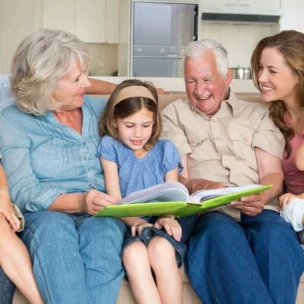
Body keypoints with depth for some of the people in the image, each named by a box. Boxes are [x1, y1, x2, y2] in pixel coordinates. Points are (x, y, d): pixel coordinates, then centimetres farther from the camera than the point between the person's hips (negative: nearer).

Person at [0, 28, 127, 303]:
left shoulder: (101, 109, 15)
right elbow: (22, 191, -8)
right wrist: (78, 201, -25)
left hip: (103, 216, 2)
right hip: (46, 216, -2)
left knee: (101, 231, -35)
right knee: (54, 229, -38)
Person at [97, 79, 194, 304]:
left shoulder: (165, 150, 9)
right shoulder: (110, 147, 5)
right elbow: (114, 200, -3)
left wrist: (167, 218, -20)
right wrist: (135, 222, -24)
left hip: (160, 226, 1)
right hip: (127, 227, -1)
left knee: (161, 248, -34)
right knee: (133, 252, -35)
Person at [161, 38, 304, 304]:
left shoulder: (258, 114, 22)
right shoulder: (174, 114, 19)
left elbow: (272, 173, 10)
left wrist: (262, 198, -15)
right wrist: (195, 187, -19)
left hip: (257, 212, 2)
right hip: (206, 212, -1)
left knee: (276, 232, -35)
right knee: (222, 230, -38)